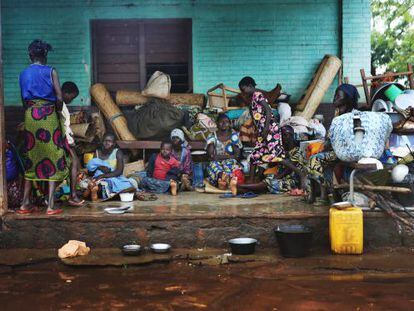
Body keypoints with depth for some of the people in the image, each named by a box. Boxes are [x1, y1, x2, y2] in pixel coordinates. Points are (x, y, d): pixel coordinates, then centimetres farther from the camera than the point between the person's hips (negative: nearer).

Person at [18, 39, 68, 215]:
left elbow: (24, 100, 12)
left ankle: (25, 203, 11)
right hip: (48, 116, -4)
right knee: (53, 158, 0)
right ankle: (51, 205, -4)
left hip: (30, 117, 4)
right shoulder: (50, 72, -2)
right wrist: (57, 111, 11)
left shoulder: (23, 74, 10)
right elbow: (59, 98, -7)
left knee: (31, 157, 11)